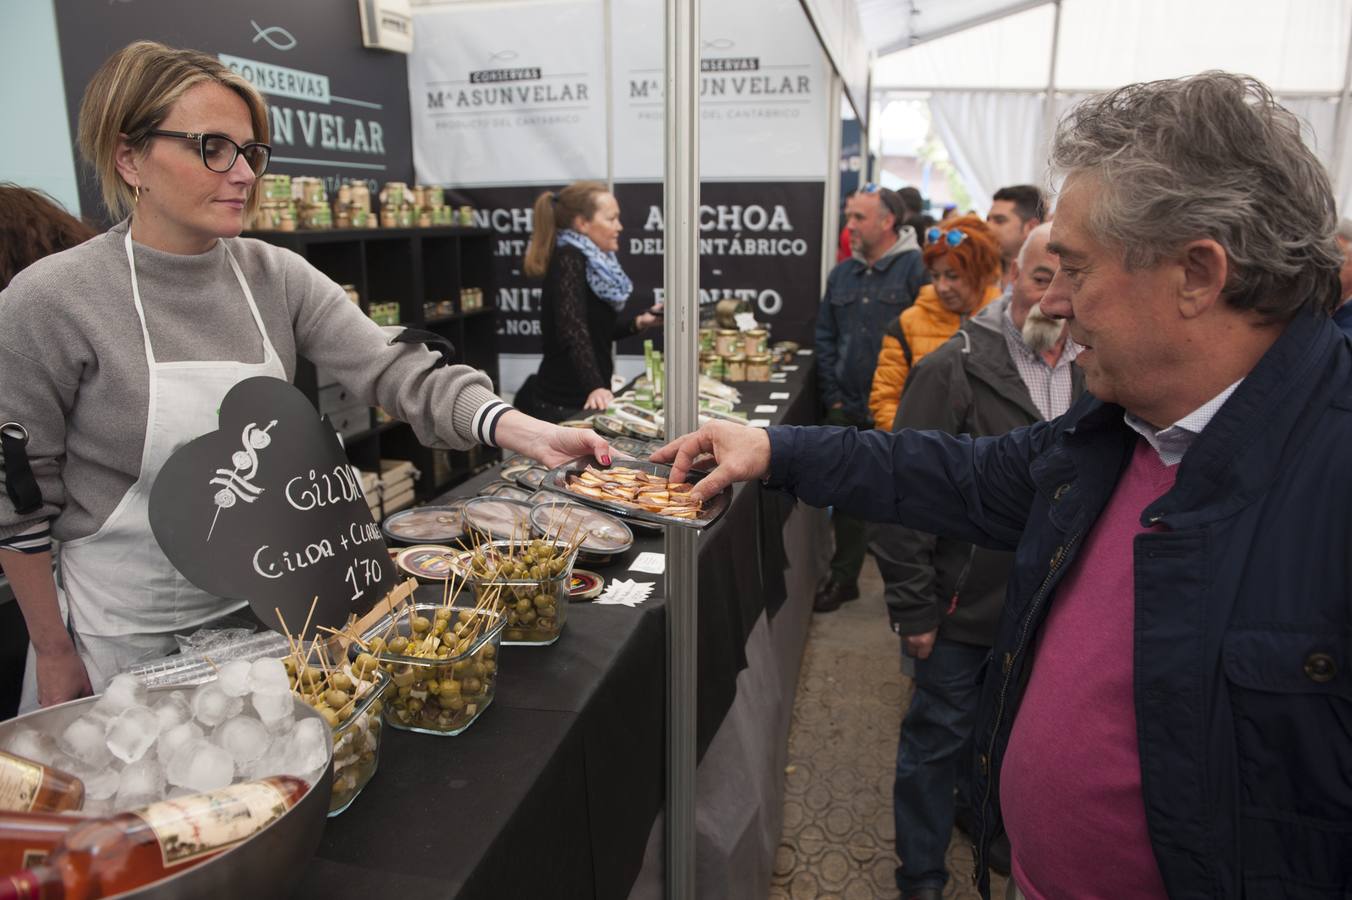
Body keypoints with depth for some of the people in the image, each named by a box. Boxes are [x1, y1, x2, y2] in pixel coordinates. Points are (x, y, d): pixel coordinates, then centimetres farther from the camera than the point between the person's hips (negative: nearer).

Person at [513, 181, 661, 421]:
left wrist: (638, 323, 7)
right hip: (562, 405, -9)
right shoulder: (568, 260, -16)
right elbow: (573, 330, -30)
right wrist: (595, 386, -41)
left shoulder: (591, 262, 9)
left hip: (583, 400, 9)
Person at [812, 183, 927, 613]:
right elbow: (825, 337, 15)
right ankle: (843, 576, 29)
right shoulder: (842, 274, 12)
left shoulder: (916, 268, -7)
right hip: (847, 412, 6)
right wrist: (833, 396, 6)